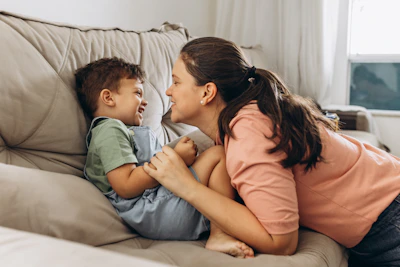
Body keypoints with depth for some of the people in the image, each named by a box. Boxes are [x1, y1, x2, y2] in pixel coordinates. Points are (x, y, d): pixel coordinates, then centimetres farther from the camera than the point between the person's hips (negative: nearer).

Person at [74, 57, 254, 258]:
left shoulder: (121, 130, 28)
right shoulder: (110, 130, -7)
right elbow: (126, 186, -20)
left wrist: (180, 155, 11)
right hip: (153, 214, -11)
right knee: (218, 155, -12)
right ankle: (220, 234, -18)